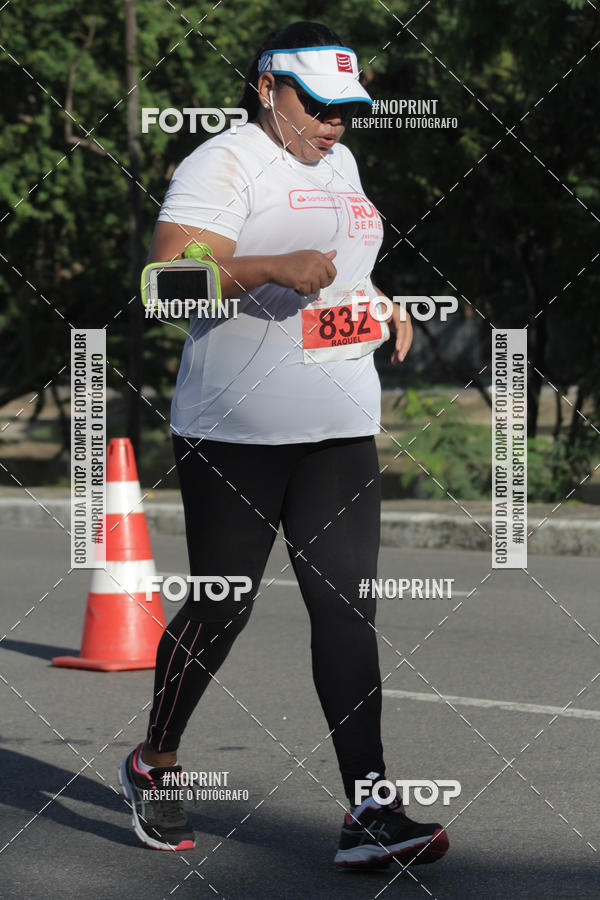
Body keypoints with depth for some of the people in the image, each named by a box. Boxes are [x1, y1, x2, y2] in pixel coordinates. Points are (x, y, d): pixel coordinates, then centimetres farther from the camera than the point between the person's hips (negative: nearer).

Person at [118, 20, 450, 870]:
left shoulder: (339, 162, 18)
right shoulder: (223, 163, -8)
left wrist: (378, 304, 18)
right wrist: (274, 270, -31)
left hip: (341, 428, 7)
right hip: (236, 431, -6)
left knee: (349, 608, -3)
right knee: (219, 608, 1)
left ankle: (369, 815, -6)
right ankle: (153, 765, 26)